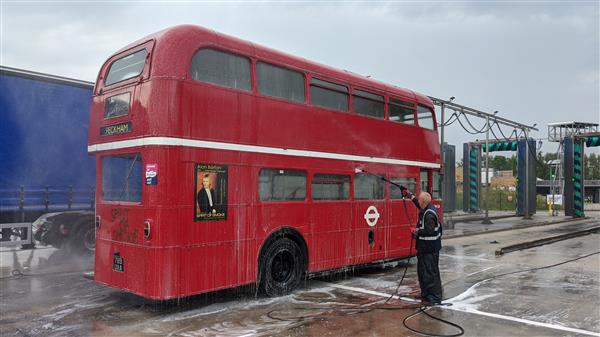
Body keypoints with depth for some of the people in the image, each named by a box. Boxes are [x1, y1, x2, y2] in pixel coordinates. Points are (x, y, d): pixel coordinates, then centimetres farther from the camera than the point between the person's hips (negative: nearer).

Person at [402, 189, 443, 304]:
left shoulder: (429, 215, -24)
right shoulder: (427, 209, 6)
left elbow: (429, 231, -29)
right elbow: (420, 206, 29)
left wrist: (417, 232, -15)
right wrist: (411, 196, 33)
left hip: (430, 249, -11)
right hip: (425, 247, 11)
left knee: (431, 272, -3)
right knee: (422, 271, 19)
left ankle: (435, 297, 5)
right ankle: (426, 293, 31)